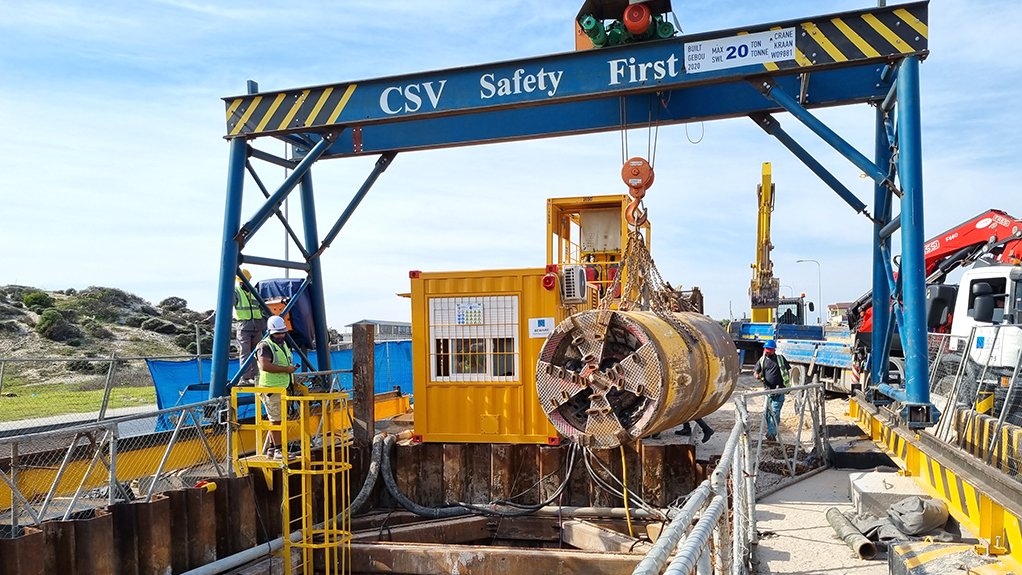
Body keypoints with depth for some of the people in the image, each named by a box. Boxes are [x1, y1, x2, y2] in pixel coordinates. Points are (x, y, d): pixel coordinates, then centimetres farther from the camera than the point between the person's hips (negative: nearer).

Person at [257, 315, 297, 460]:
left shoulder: (283, 344, 18)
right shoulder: (265, 346, -12)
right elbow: (265, 366, -27)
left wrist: (291, 368, 15)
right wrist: (286, 369, -22)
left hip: (282, 388, 9)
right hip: (271, 389, -9)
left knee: (276, 420, 12)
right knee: (276, 420, -8)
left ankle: (272, 449, 19)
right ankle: (278, 449, -5)